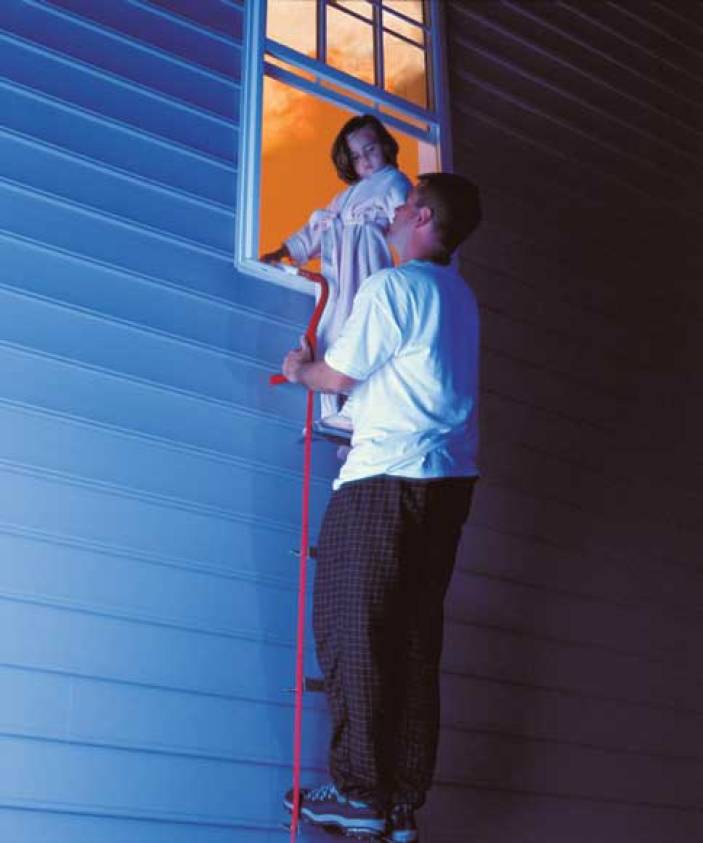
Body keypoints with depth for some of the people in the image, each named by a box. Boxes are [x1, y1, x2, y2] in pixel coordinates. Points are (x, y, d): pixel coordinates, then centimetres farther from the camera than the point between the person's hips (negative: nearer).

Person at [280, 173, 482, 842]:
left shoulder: (390, 285, -6)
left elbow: (340, 376, -3)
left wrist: (301, 370, 19)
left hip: (387, 478, -8)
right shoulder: (460, 296, 19)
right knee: (416, 641, 6)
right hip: (451, 479, 8)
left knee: (349, 629, -3)